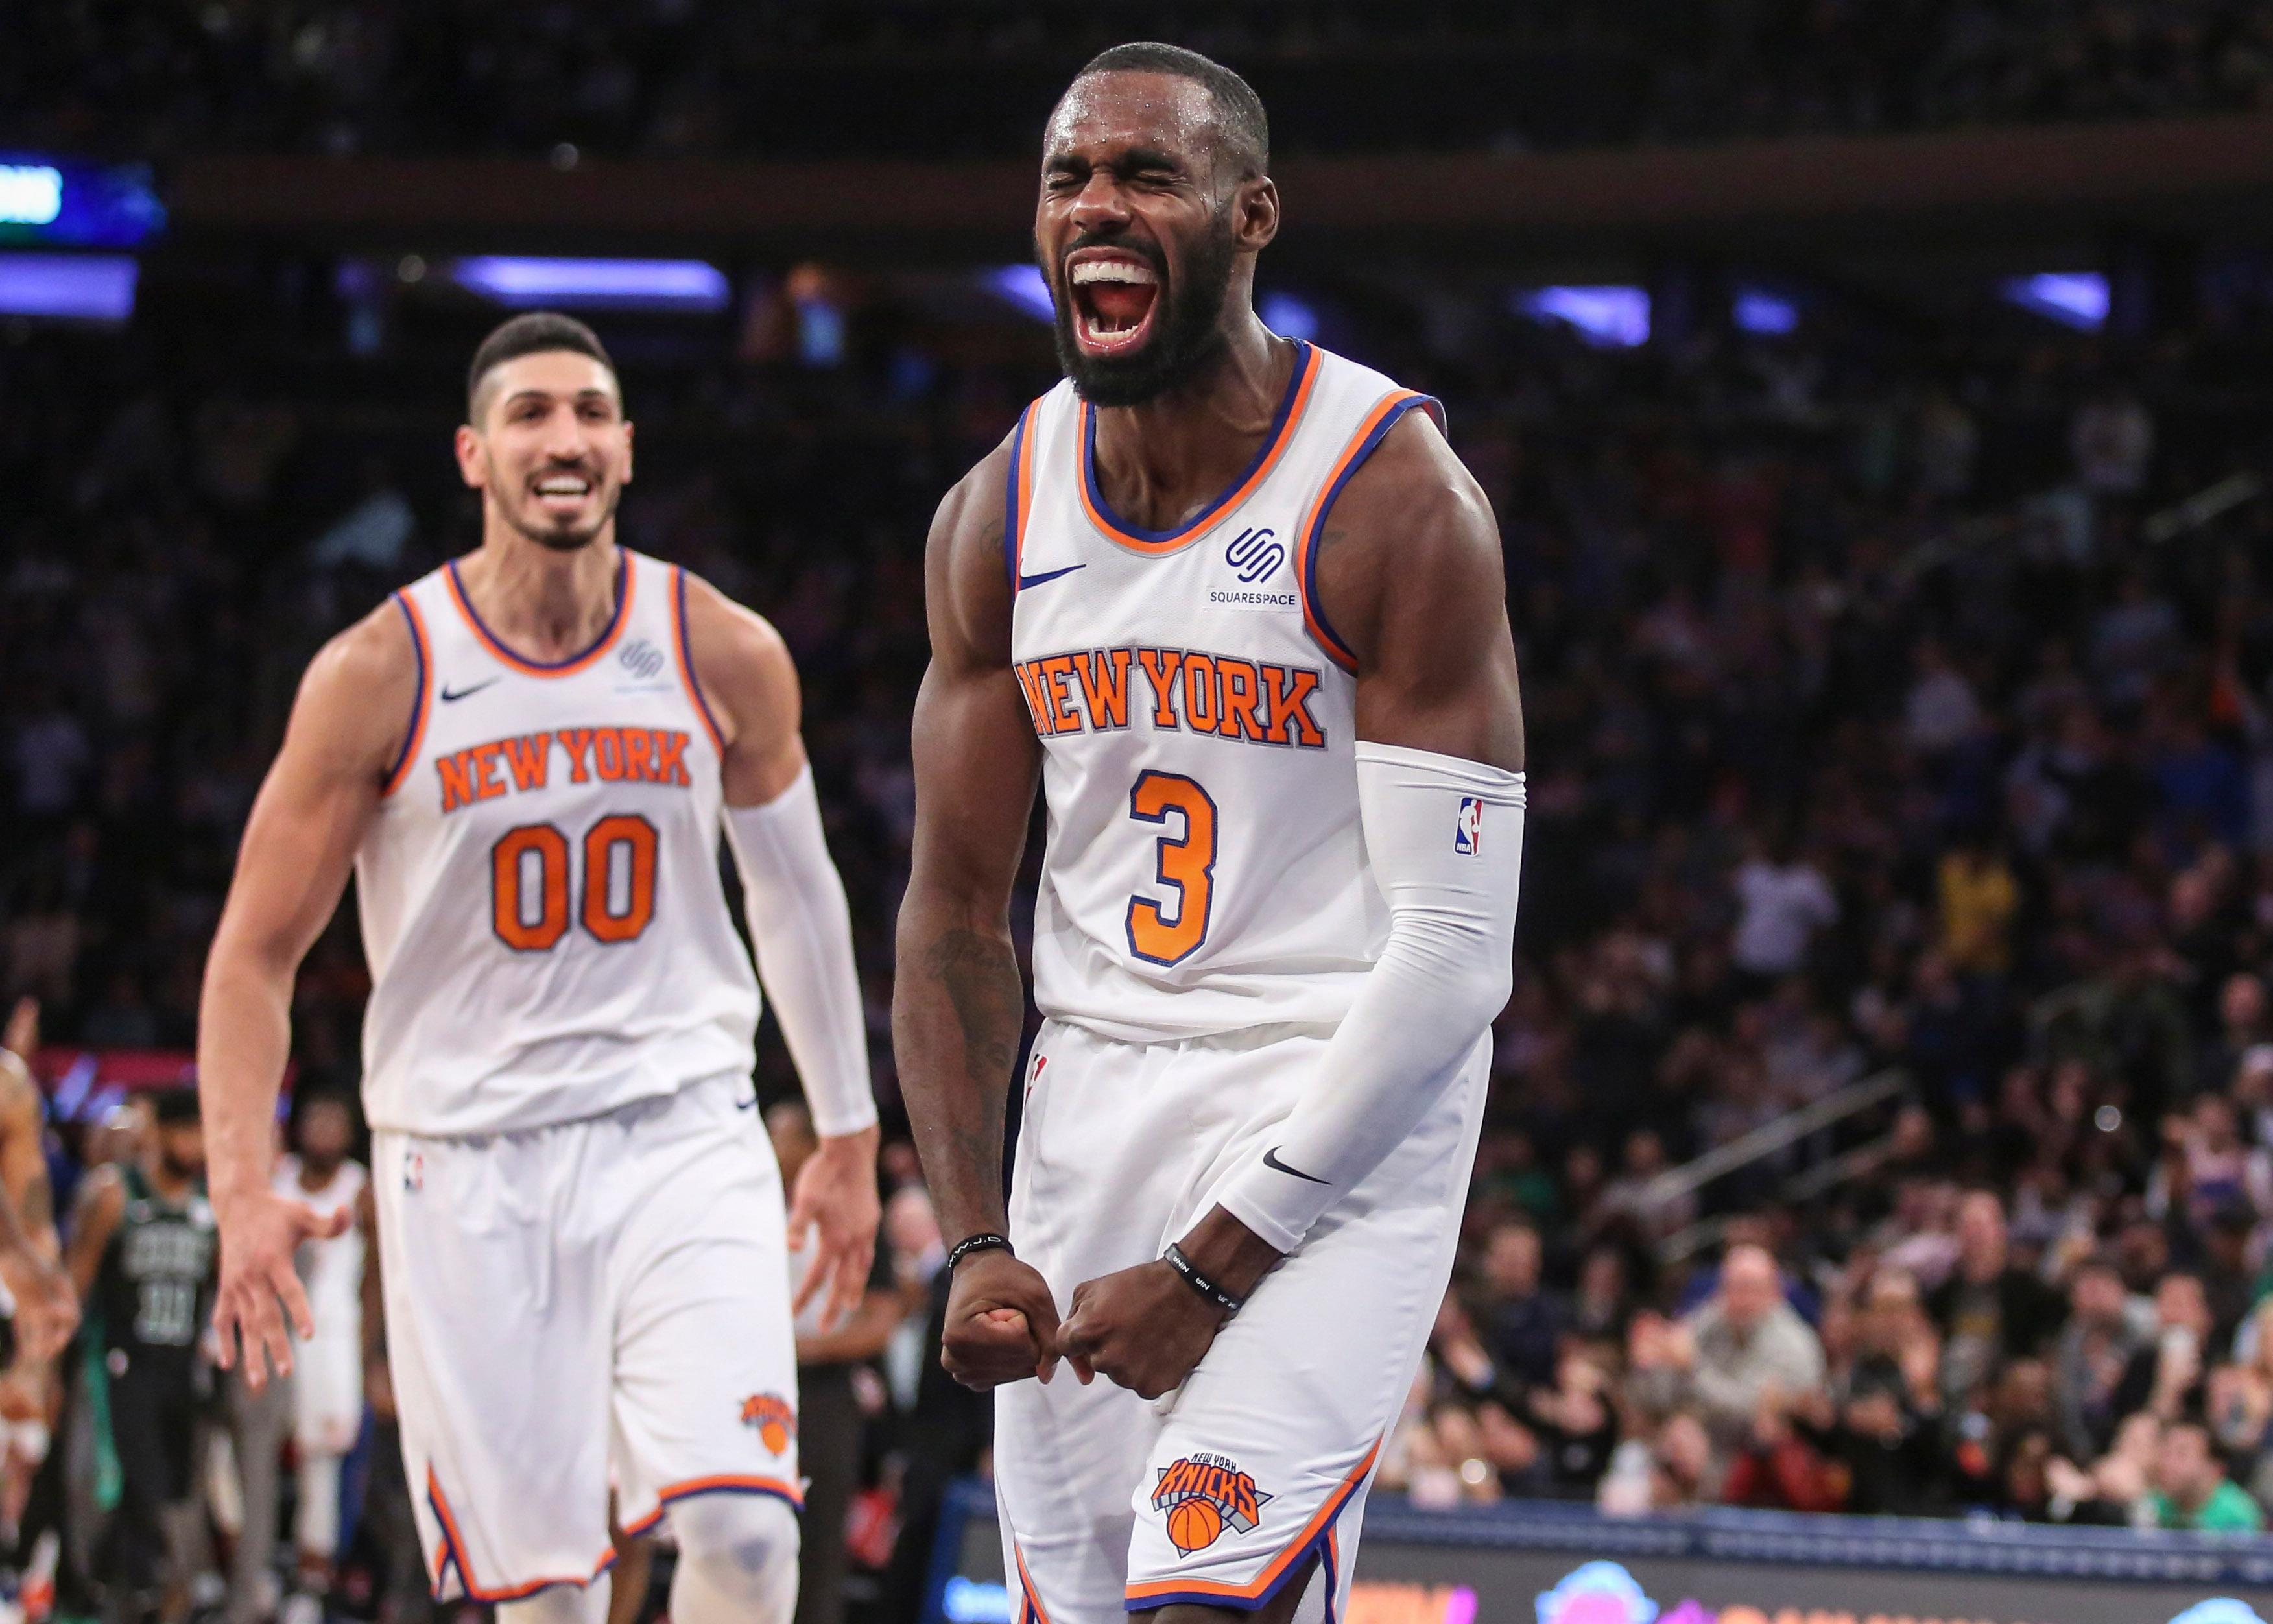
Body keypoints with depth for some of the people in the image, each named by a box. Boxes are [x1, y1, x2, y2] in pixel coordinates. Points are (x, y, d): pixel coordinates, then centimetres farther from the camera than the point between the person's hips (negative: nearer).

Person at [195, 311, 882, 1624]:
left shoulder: (726, 656, -1)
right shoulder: (380, 675, -6)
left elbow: (797, 894, 15)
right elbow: (258, 949, 0)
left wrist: (850, 1137, 18)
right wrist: (245, 1191, -11)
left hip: (682, 1132, 1)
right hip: (469, 1157, -1)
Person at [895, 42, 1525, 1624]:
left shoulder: (1393, 496, -14)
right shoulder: (998, 514, 4)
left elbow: (1454, 953, -16)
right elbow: (958, 911, 8)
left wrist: (1216, 1269, -18)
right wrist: (976, 1242, -6)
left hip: (1338, 1120, -6)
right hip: (1091, 1107, 6)